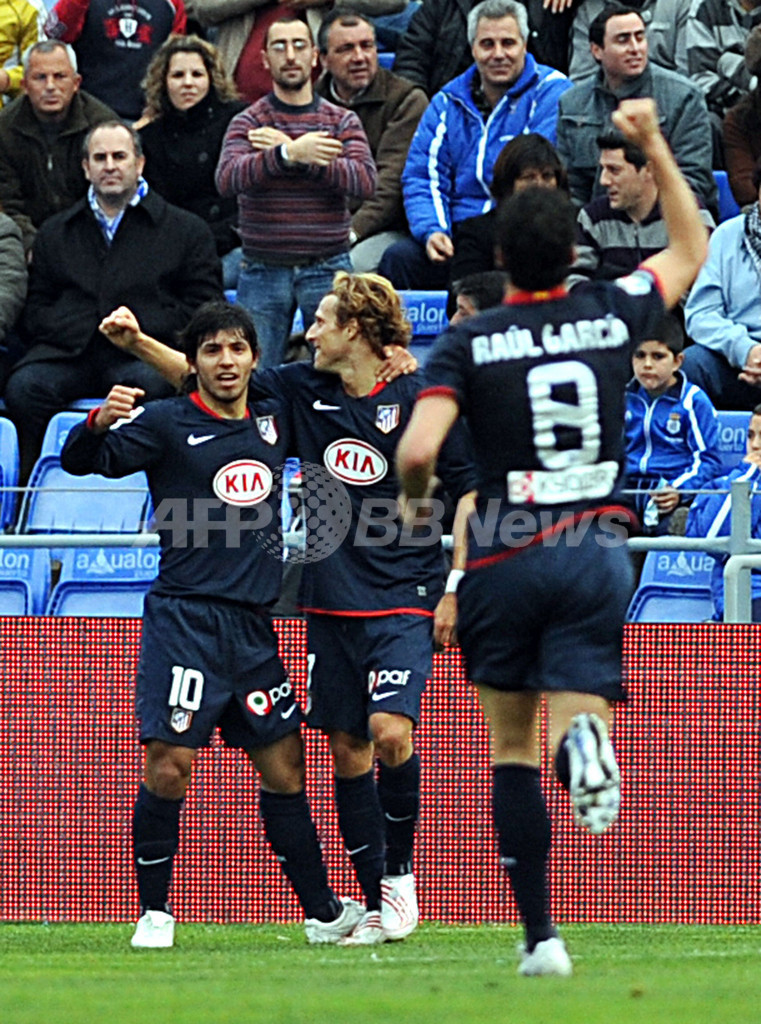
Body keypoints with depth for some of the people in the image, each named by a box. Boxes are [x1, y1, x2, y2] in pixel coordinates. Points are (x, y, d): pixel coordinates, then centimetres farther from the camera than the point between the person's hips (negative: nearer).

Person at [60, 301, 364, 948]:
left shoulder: (274, 425, 14)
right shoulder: (167, 424, -2)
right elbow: (82, 460, -11)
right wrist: (99, 423, -32)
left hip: (254, 625, 5)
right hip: (185, 620, -5)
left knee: (285, 768, 8)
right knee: (169, 766, -11)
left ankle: (324, 914, 14)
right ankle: (155, 913, 0)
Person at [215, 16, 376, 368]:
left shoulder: (343, 122, 8)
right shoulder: (247, 123, 5)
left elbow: (364, 181, -9)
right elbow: (227, 180, -14)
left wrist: (291, 153, -15)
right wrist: (289, 153, -30)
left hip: (327, 269, 0)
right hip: (262, 270, 0)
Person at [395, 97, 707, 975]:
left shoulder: (470, 342, -5)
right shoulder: (611, 316, 3)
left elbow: (417, 450, -16)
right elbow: (689, 252, 23)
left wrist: (413, 502, 6)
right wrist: (654, 145, 28)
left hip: (505, 561, -1)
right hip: (596, 554, 1)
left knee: (512, 747, 11)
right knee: (568, 710, -1)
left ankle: (539, 934, 6)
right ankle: (585, 738, -41)